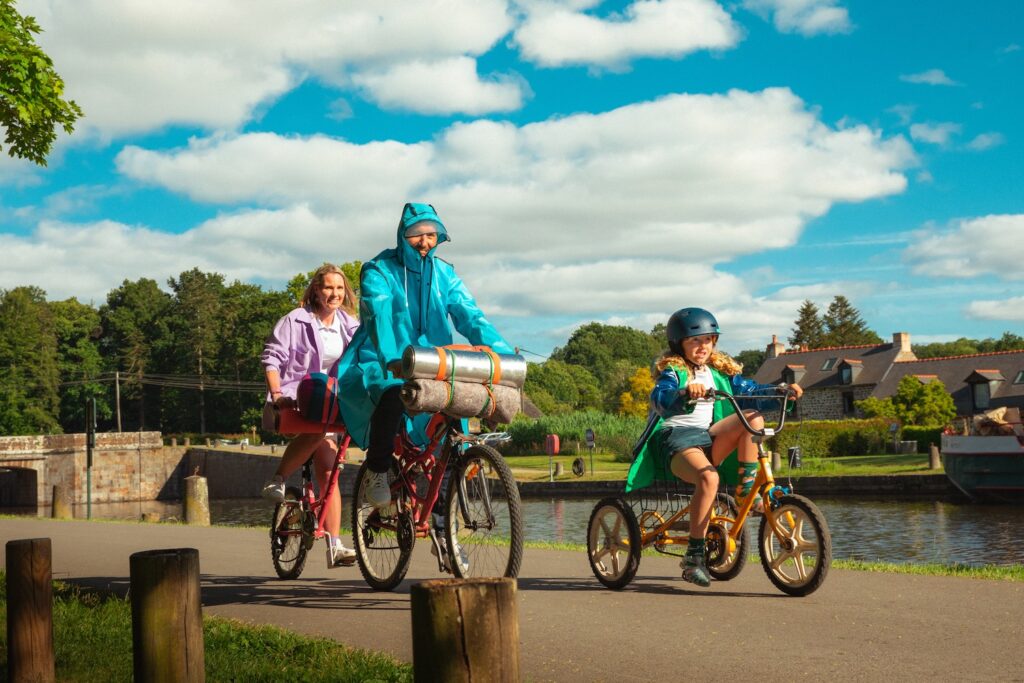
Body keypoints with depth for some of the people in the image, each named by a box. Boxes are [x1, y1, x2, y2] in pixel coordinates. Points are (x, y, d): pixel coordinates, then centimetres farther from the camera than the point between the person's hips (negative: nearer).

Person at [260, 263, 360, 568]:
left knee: (328, 470, -5)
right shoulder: (295, 321, -3)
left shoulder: (349, 325, 11)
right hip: (293, 401, -5)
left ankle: (334, 546, -6)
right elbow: (271, 358, -5)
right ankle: (277, 481, -16)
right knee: (316, 431, -37)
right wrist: (276, 394, -16)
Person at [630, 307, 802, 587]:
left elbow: (750, 390, 13)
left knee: (754, 418, -16)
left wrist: (781, 390, -5)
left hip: (707, 438, 6)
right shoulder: (673, 371, -3)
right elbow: (659, 398, -25)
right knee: (708, 477, -36)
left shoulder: (719, 372, 17)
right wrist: (685, 392, -46)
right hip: (675, 437, -6)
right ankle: (694, 555, -30)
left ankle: (746, 489, -13)